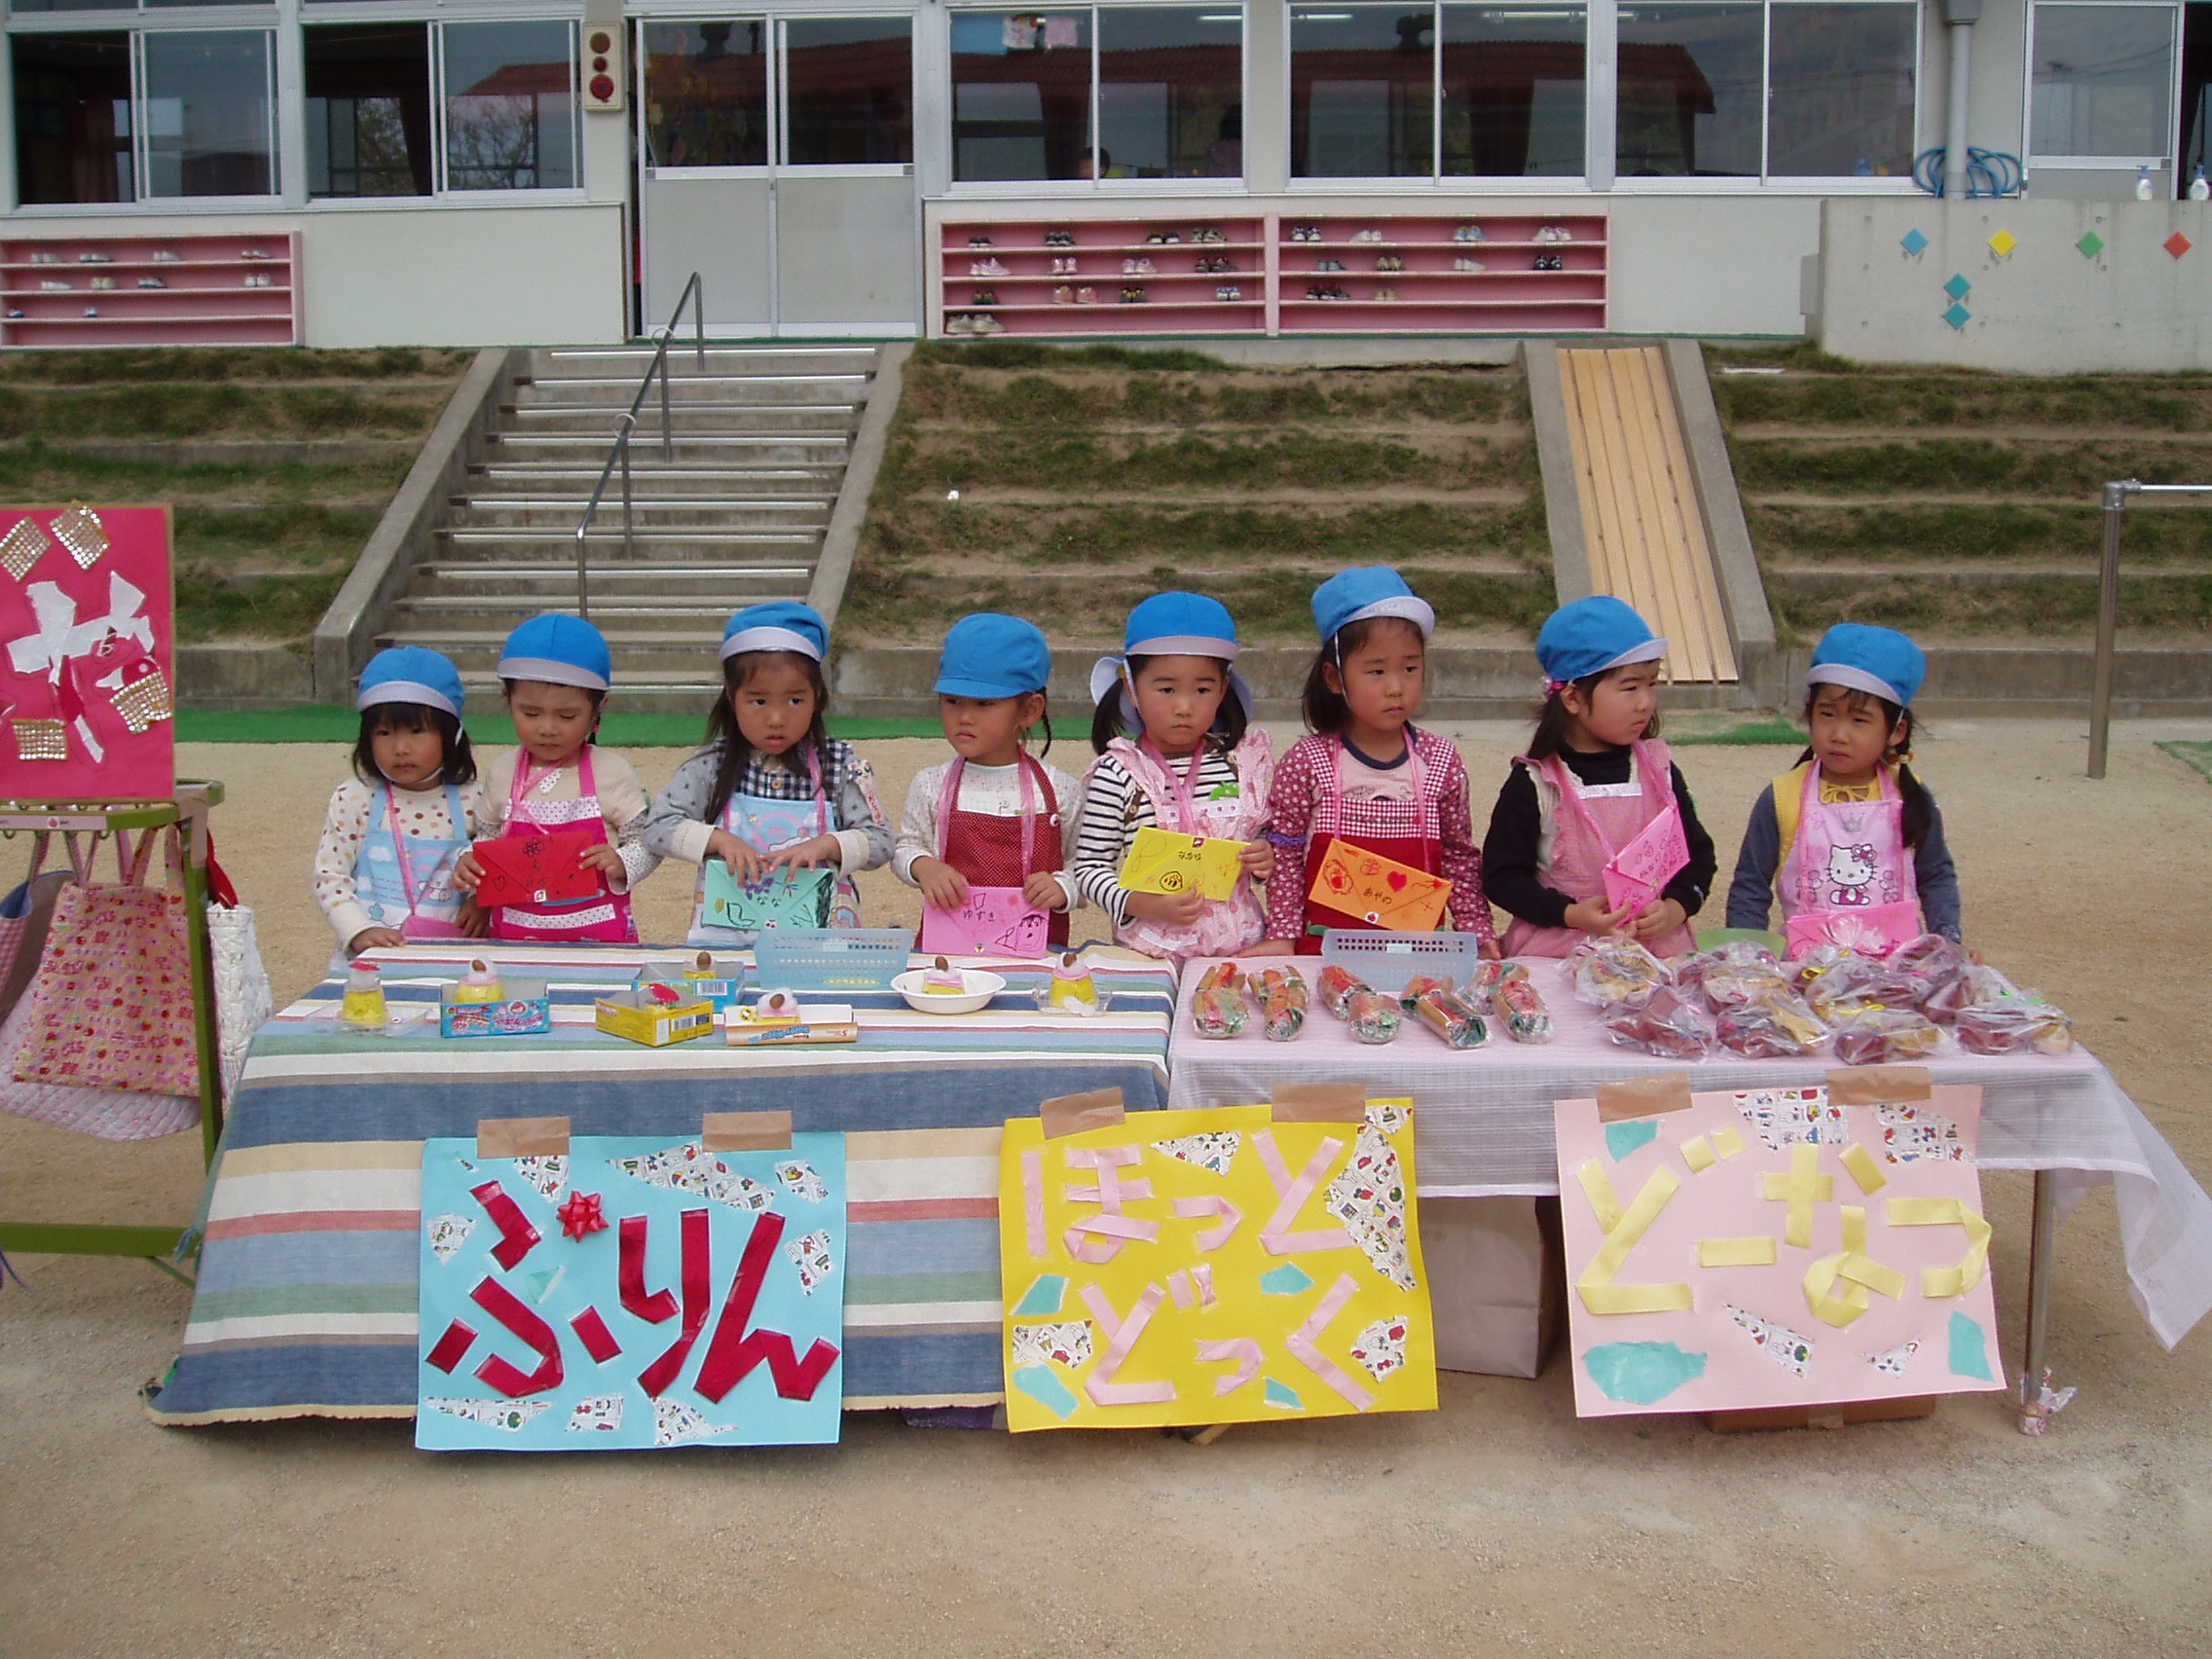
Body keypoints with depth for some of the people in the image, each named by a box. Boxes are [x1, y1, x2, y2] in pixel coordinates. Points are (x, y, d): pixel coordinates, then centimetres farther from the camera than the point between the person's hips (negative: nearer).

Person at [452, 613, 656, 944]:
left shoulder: (612, 773, -2)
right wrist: (469, 863, -1)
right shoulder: (502, 772, 6)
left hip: (598, 933, -2)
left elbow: (648, 843, 2)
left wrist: (621, 864, -17)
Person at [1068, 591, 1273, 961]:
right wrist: (1141, 904, -17)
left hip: (1242, 946, 3)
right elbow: (1089, 869, -2)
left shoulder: (1246, 760, 6)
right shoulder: (1118, 774, -5)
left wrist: (1267, 859, 0)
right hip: (1150, 953, -3)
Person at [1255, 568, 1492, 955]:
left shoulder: (1442, 761, 4)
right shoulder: (1306, 763, -3)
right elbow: (1285, 857, 1)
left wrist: (1478, 932, 7)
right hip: (1327, 950, -2)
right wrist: (1283, 936, -4)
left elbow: (1460, 857, 11)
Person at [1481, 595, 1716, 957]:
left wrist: (1675, 908, -2)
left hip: (1658, 953, 3)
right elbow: (1502, 874, -1)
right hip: (1557, 955, -3)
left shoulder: (1659, 771, 9)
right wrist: (1570, 914, -13)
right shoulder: (1533, 784, -2)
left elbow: (1698, 854, 17)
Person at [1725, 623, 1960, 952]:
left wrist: (1948, 940, 5)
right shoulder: (1782, 799, 1)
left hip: (1898, 963, 1)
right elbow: (1750, 888, 7)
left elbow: (1937, 878, 19)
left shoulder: (1910, 800, 6)